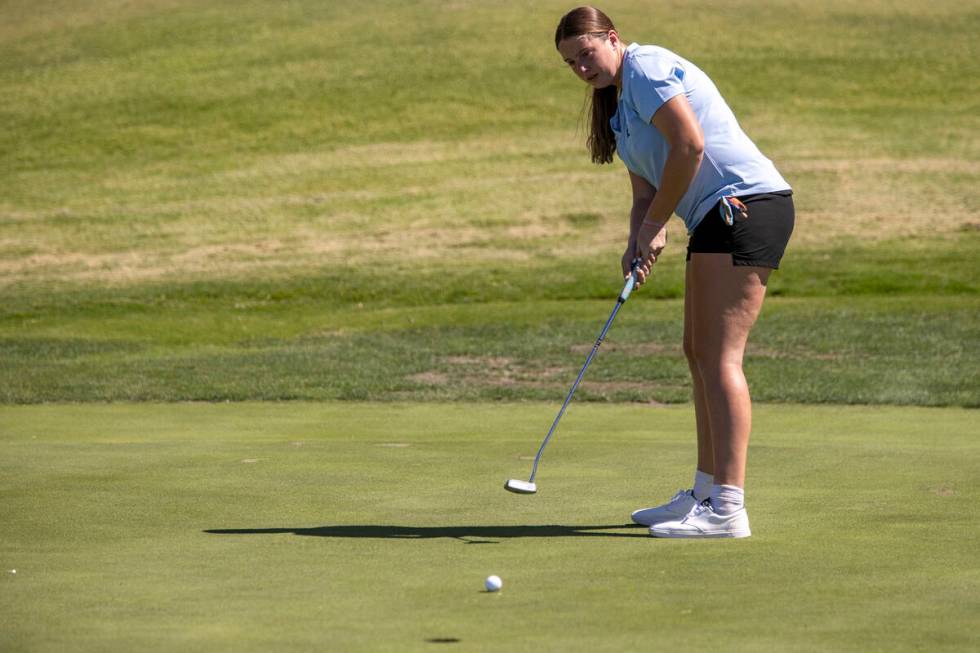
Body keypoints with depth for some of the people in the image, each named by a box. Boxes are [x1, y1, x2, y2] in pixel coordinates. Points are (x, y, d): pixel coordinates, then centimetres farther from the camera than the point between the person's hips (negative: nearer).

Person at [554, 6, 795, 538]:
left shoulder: (647, 67, -7)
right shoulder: (619, 107, 22)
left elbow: (690, 145, -18)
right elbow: (645, 193, 18)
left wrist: (655, 225, -9)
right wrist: (638, 244, -2)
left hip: (746, 203, -10)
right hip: (715, 218, 10)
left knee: (720, 355, -15)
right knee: (699, 351, 14)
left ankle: (728, 509, -18)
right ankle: (705, 493, 22)